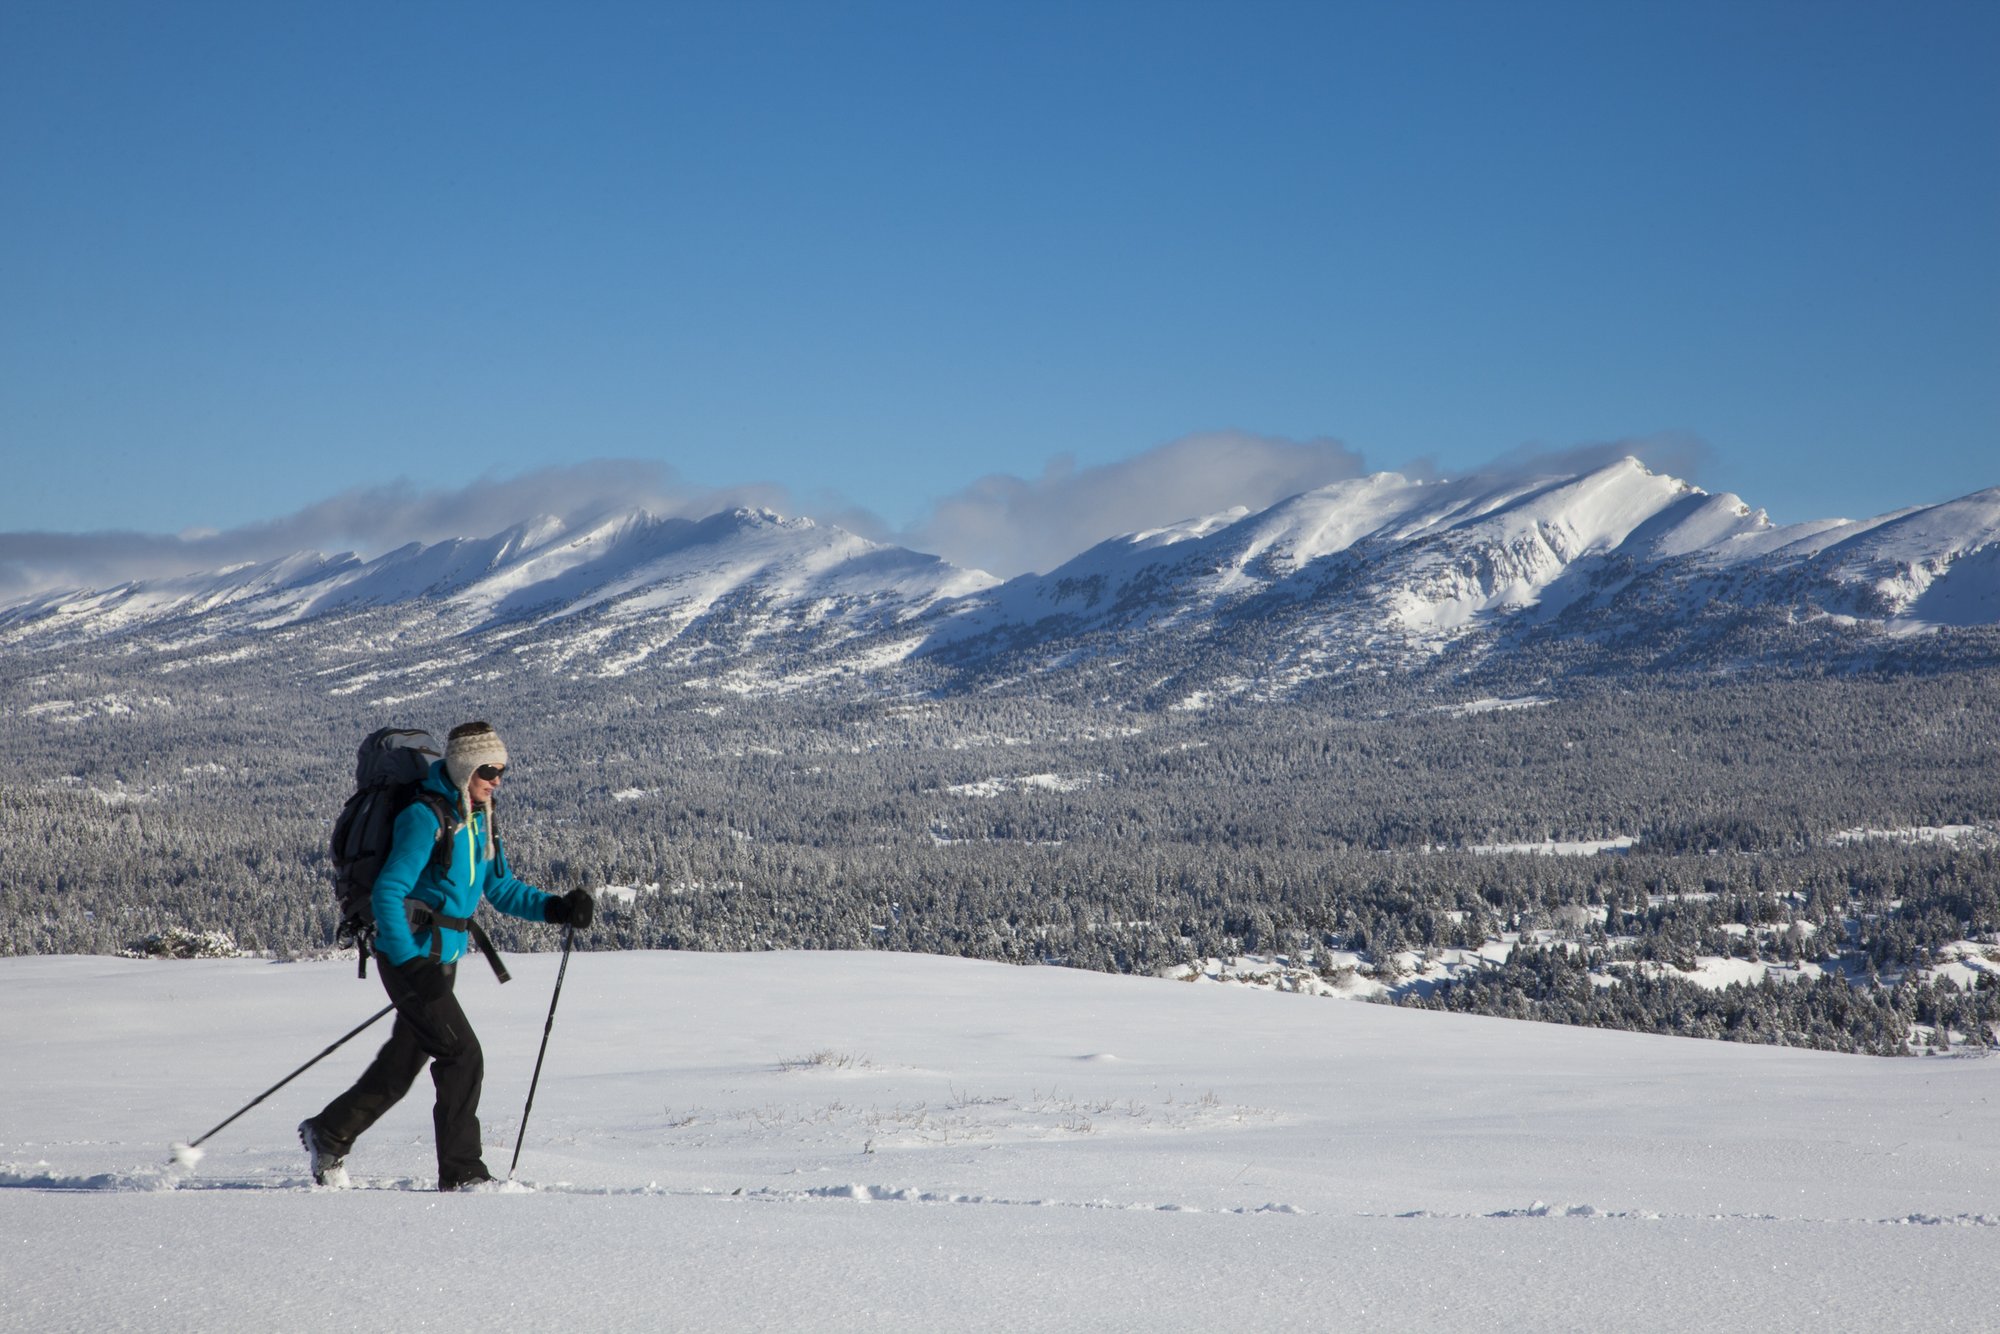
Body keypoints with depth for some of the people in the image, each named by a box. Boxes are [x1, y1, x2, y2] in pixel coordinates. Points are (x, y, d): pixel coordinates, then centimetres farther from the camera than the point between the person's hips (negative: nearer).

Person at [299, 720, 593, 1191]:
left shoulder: (478, 819, 9)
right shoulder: (426, 818, -17)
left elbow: (501, 889, 14)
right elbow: (387, 892, -20)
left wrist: (555, 908, -2)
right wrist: (411, 964, -26)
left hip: (443, 958, 9)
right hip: (412, 955, -9)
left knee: (402, 1064, 16)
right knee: (462, 1055, -12)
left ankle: (328, 1134, 34)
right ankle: (462, 1173, -4)